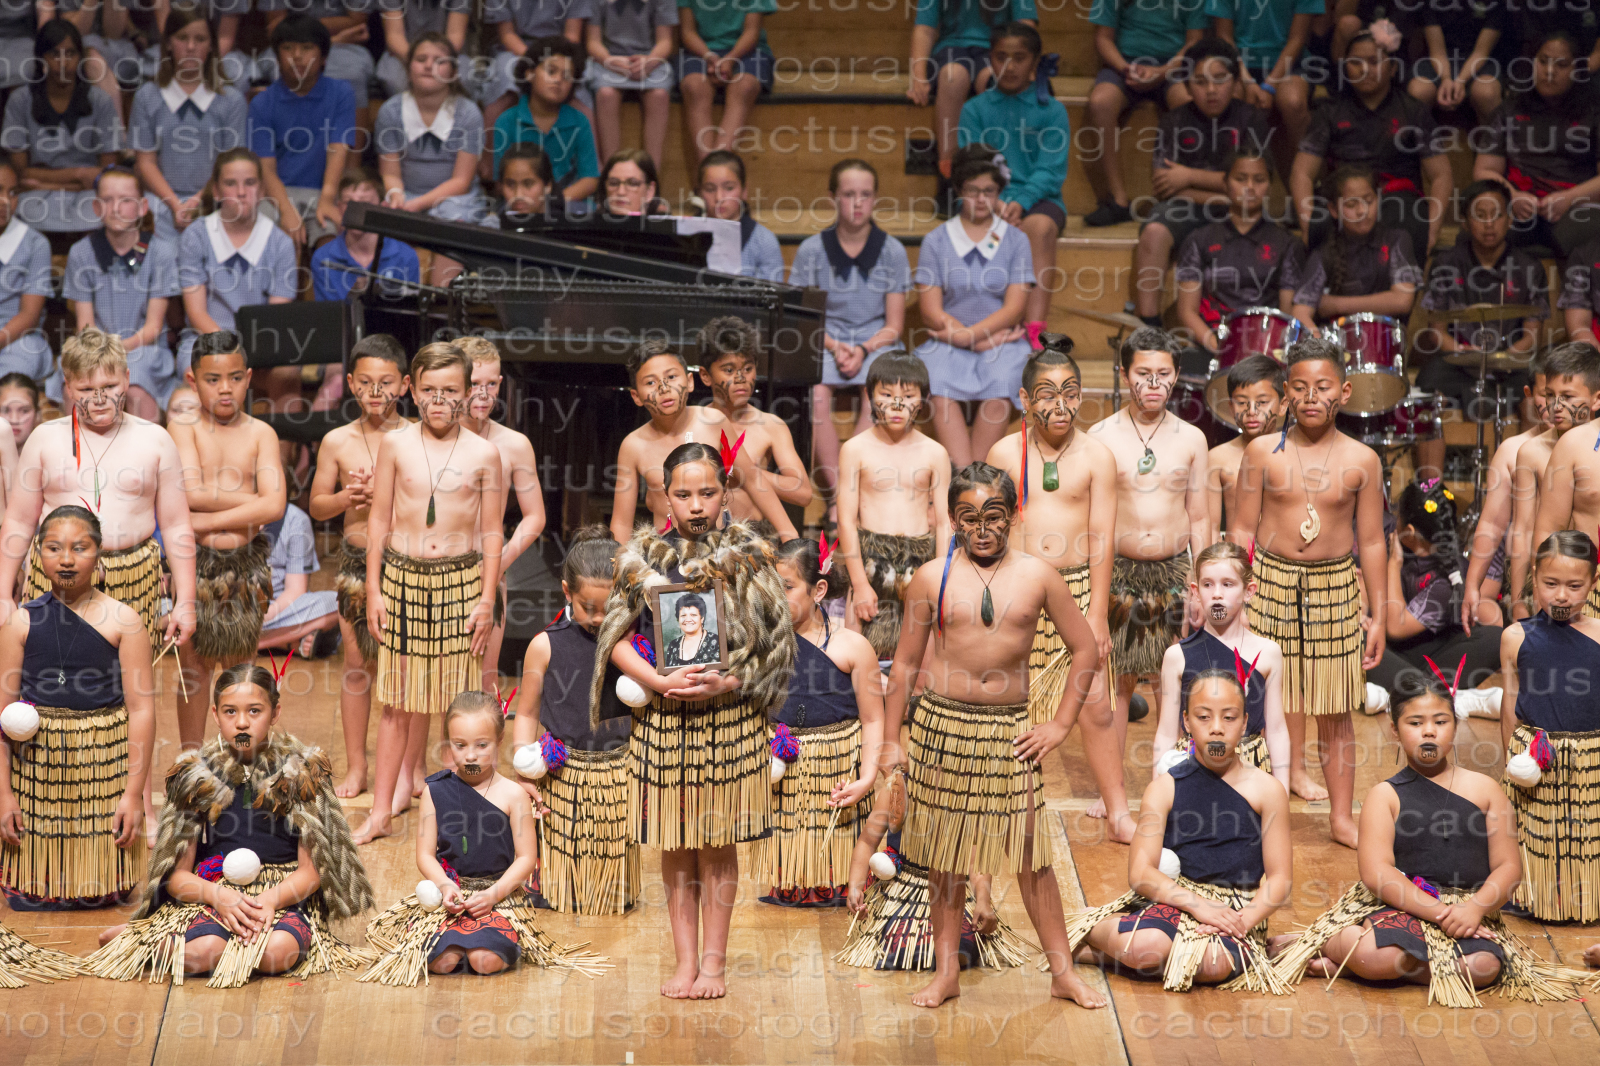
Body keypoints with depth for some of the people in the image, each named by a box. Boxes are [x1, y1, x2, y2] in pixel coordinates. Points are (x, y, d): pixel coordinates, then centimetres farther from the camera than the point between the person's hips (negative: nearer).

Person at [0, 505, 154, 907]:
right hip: (37, 766, 1)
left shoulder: (122, 620, -3)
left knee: (105, 896, 1)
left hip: (104, 763, -1)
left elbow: (142, 709, -4)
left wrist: (134, 792, -8)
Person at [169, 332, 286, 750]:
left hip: (244, 563, 1)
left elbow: (275, 505, -14)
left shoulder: (260, 433, -1)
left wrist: (209, 519, -17)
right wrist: (250, 501, -13)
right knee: (194, 667, 8)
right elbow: (191, 493, -19)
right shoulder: (183, 429, -5)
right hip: (195, 562, -1)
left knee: (241, 666, 12)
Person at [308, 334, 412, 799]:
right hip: (356, 561, 2)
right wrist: (346, 499, -11)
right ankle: (355, 767, 17)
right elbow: (317, 506, 9)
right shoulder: (337, 442, 2)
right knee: (357, 665, 7)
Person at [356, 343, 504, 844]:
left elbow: (492, 532, 2)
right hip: (403, 577, 0)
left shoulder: (484, 453, -1)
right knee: (399, 698, 3)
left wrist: (487, 599, -2)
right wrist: (374, 590, 1)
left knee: (459, 697, 4)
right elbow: (379, 519, 4)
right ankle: (382, 811, 9)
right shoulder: (395, 444, 0)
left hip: (461, 580, 0)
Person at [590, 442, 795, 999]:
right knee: (676, 848, 7)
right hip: (662, 717, 1)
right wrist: (660, 681, -15)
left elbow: (775, 641, -2)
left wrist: (724, 683, -16)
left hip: (729, 717, -1)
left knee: (717, 845, 5)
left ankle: (713, 960, 14)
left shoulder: (746, 554, -1)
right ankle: (685, 960, 17)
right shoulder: (642, 555, 3)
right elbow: (617, 640, 1)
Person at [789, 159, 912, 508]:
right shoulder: (812, 250, 7)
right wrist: (834, 347, -13)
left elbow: (894, 325, 5)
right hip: (824, 341, 0)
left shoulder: (892, 251, 7)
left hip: (877, 342, 0)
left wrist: (863, 349, -14)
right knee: (815, 394, -34)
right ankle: (836, 496, -33)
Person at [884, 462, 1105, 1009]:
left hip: (1011, 730, 0)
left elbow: (1086, 648, 8)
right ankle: (946, 970, 17)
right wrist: (891, 740, 4)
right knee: (945, 855, 7)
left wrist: (1060, 725, 3)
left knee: (1031, 852, 1)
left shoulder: (1036, 575, 1)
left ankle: (1063, 971, 10)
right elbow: (905, 662, 7)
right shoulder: (932, 578, 1)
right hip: (942, 725, 0)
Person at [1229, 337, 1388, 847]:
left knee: (1335, 710, 7)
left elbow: (1372, 542, 5)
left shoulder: (1361, 460, 0)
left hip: (1335, 587, 0)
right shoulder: (1263, 452, -1)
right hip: (1271, 581, 0)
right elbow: (1242, 529, 4)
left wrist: (1378, 616, 5)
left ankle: (1342, 816, 16)